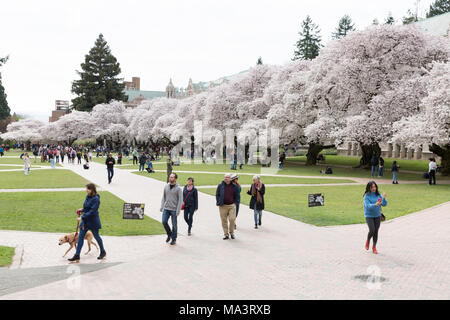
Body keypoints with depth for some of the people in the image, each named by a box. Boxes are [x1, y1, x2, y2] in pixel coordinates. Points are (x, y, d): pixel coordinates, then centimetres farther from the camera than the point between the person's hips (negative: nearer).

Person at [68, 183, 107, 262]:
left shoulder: (96, 199, -21)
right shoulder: (87, 196, 5)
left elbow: (92, 211, -24)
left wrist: (82, 217, -25)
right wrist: (82, 210, 1)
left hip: (93, 221, -8)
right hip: (85, 221, 8)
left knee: (96, 236, 10)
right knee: (80, 237, 3)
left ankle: (103, 252, 31)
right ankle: (77, 255, 6)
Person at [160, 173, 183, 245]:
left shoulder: (178, 188, -8)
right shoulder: (166, 186, 5)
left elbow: (180, 200, -9)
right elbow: (163, 197, 12)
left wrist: (178, 211, -14)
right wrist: (162, 207, 5)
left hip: (174, 209, -4)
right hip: (166, 209, 4)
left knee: (174, 224, 3)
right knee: (164, 222, -5)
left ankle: (174, 239, 16)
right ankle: (169, 234, 19)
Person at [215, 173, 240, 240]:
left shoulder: (234, 186, 4)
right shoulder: (220, 186, 2)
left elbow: (237, 195, 13)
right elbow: (217, 195, 9)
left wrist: (235, 202, 5)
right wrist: (219, 202, 2)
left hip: (232, 205, 0)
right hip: (223, 206, 0)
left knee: (232, 219, -9)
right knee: (224, 220, 2)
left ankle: (231, 232, 13)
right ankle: (226, 234, 12)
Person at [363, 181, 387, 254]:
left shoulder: (378, 194, 0)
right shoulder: (367, 196, -11)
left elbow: (384, 204, -5)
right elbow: (368, 206, -22)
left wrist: (384, 198, -25)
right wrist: (375, 205, -39)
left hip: (377, 216, 4)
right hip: (369, 216, -3)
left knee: (376, 231, 4)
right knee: (372, 230, -14)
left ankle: (374, 247, 18)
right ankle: (368, 241, 16)